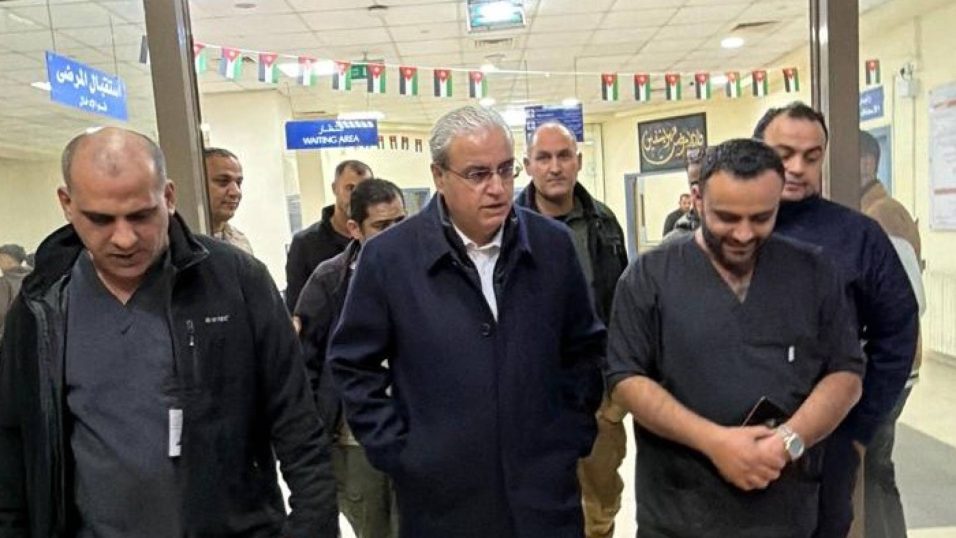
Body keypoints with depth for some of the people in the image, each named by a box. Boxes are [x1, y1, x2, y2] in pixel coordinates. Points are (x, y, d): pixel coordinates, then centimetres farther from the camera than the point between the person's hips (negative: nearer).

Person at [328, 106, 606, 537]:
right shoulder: (389, 255, -9)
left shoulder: (553, 244, -1)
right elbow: (353, 365, -1)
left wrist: (574, 434, 5)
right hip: (441, 498, -1)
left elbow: (584, 348, 10)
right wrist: (398, 453, -4)